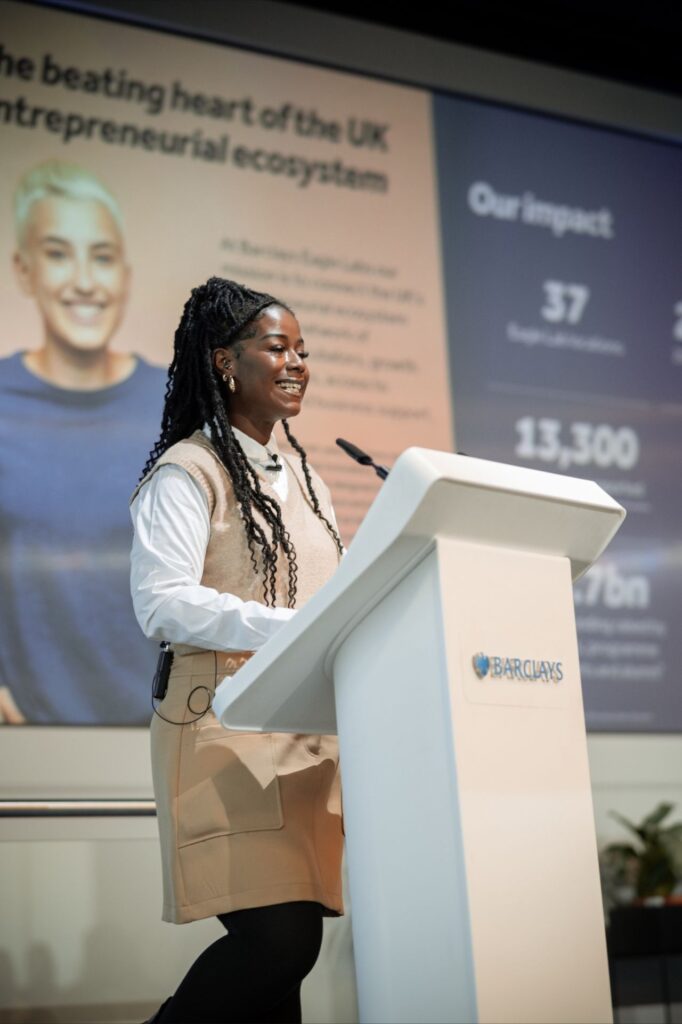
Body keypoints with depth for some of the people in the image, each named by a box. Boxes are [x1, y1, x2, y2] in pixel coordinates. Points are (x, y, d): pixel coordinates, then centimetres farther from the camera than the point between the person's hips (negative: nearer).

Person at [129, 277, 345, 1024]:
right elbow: (162, 603, -15)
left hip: (308, 731, 7)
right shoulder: (189, 471, -3)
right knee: (279, 937, -17)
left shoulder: (301, 476, 21)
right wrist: (296, 630, -24)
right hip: (228, 730, -7)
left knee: (292, 937, 3)